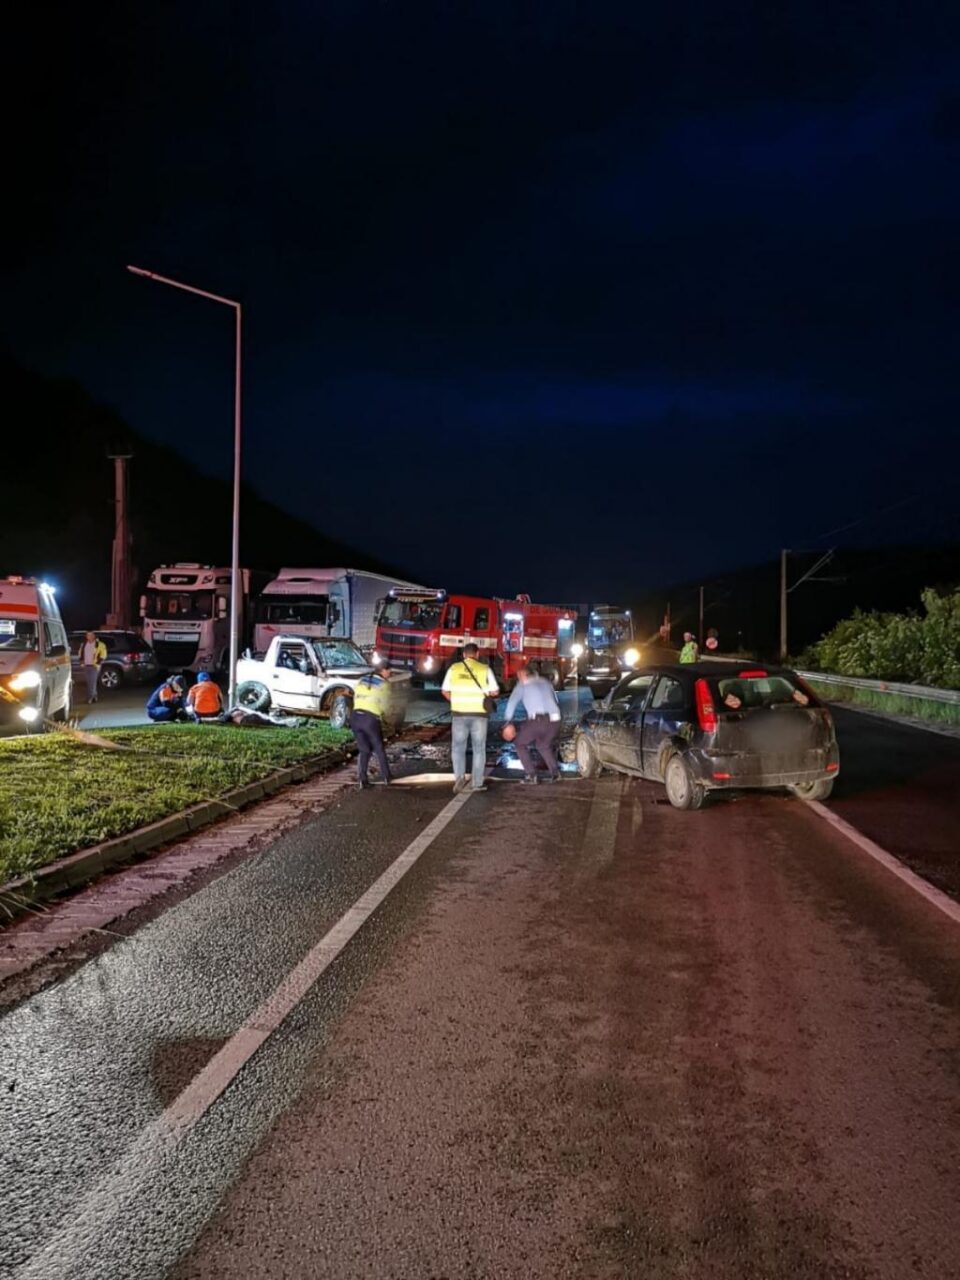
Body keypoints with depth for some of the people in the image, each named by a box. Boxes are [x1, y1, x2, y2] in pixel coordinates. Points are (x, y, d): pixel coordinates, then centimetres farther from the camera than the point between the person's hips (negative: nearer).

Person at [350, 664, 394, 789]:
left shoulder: (361, 680, 16)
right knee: (379, 749, 16)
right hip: (371, 719, -4)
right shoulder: (384, 684, 2)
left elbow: (355, 698, 14)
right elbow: (384, 705, -1)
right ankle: (385, 777, 24)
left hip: (355, 716, 4)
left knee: (363, 749, 16)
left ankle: (361, 779, 5)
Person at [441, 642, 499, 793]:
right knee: (479, 748, 10)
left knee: (458, 746, 12)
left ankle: (460, 776, -8)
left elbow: (445, 691, 6)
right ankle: (478, 783, 11)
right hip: (478, 713, -1)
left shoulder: (454, 668, 2)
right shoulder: (485, 669, -2)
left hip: (459, 713, 1)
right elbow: (495, 691, -1)